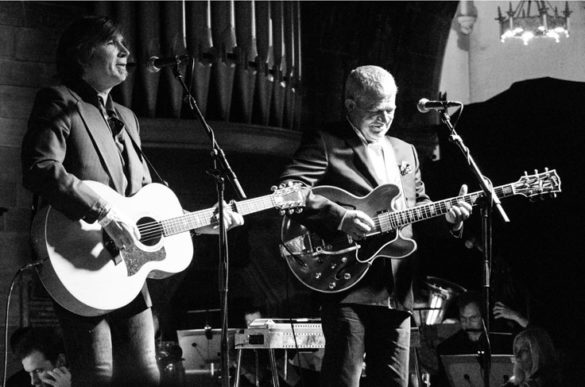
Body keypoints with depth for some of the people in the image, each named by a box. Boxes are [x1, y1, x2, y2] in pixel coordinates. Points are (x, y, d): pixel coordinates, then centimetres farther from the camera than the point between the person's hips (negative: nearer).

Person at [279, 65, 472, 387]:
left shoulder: (405, 152, 22)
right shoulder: (325, 143, 0)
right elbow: (287, 190, -14)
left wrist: (447, 215, 3)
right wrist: (340, 217, -24)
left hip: (397, 291, 7)